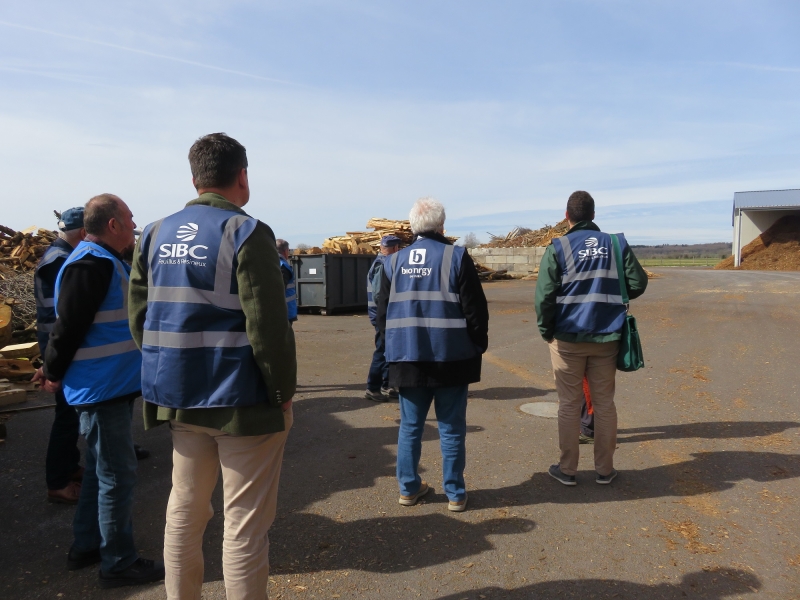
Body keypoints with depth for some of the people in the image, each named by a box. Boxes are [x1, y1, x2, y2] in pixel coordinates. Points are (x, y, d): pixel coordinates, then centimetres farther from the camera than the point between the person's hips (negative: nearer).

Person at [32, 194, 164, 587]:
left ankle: (85, 547, 34)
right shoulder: (92, 264, -20)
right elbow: (69, 325, -20)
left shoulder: (108, 261, 12)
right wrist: (54, 373, -8)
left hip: (109, 384, 10)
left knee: (101, 469, 20)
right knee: (117, 474, 0)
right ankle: (118, 563, 14)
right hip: (102, 387, -10)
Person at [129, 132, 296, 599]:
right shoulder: (246, 233, -12)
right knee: (246, 521, 5)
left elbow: (140, 317, 10)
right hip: (243, 401, -6)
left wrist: (171, 372, 16)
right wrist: (284, 393, -8)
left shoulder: (155, 235, 8)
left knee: (185, 509, 20)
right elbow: (269, 326, -17)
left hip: (179, 397, 7)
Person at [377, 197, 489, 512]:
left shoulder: (394, 261, 4)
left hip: (407, 357, 3)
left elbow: (382, 312, 9)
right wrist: (479, 345, 6)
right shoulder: (456, 256, -7)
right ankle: (455, 494, 16)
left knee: (410, 425, 14)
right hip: (451, 357, -3)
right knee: (451, 429, 7)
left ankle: (408, 488, 24)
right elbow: (475, 309, -8)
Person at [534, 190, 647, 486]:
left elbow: (545, 296, -13)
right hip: (606, 338, 2)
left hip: (568, 339, -2)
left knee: (569, 405, 8)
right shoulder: (617, 244, 1)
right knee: (604, 404, 13)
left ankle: (567, 469, 17)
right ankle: (604, 469, 22)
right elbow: (638, 284, 0)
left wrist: (546, 331, 0)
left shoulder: (558, 248, -8)